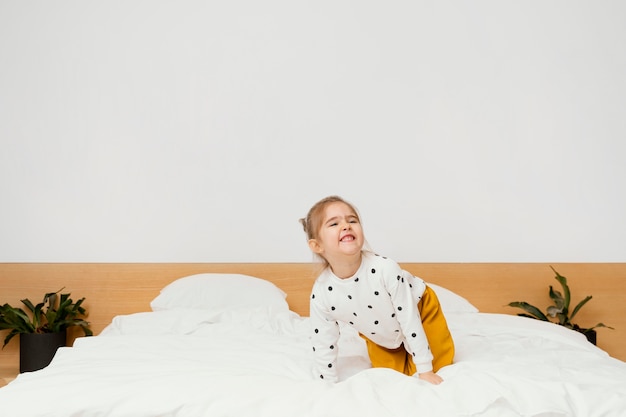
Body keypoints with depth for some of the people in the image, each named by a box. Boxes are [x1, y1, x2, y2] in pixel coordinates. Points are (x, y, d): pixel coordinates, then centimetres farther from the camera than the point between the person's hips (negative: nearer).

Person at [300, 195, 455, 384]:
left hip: (420, 308, -2)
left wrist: (425, 370, -21)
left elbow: (409, 318, -28)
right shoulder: (321, 293, -30)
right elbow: (323, 347, -15)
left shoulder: (384, 268, -38)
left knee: (438, 366, 1)